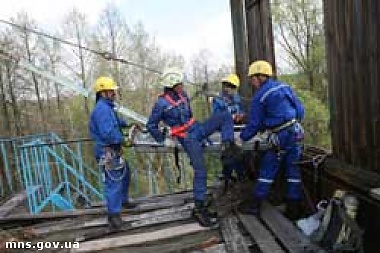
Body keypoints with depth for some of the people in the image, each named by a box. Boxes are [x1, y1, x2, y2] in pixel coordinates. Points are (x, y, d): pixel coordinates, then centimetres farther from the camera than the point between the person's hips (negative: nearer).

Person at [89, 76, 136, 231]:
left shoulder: (107, 107, 12)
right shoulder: (102, 108, -20)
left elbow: (116, 122, 30)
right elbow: (107, 133, -29)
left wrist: (129, 124, 15)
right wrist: (122, 139, -15)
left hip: (113, 150, 11)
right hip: (108, 152, -11)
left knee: (124, 172, 25)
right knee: (114, 181, -5)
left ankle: (123, 200, 42)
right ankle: (114, 215, 6)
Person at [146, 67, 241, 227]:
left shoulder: (183, 95, 7)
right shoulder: (162, 103, -13)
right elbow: (151, 125, -4)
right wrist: (163, 139, -6)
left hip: (198, 129, 7)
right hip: (187, 138, -7)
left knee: (225, 116, -6)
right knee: (200, 170, -14)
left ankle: (227, 147, -20)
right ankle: (199, 208, -2)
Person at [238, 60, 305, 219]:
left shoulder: (259, 97, -8)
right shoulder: (284, 86, 10)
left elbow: (254, 124, -6)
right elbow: (300, 109, 12)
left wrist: (242, 137, 7)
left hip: (278, 137, -6)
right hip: (295, 132, 6)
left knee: (266, 171, 4)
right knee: (293, 170, 10)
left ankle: (255, 205, 11)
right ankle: (294, 208, 17)